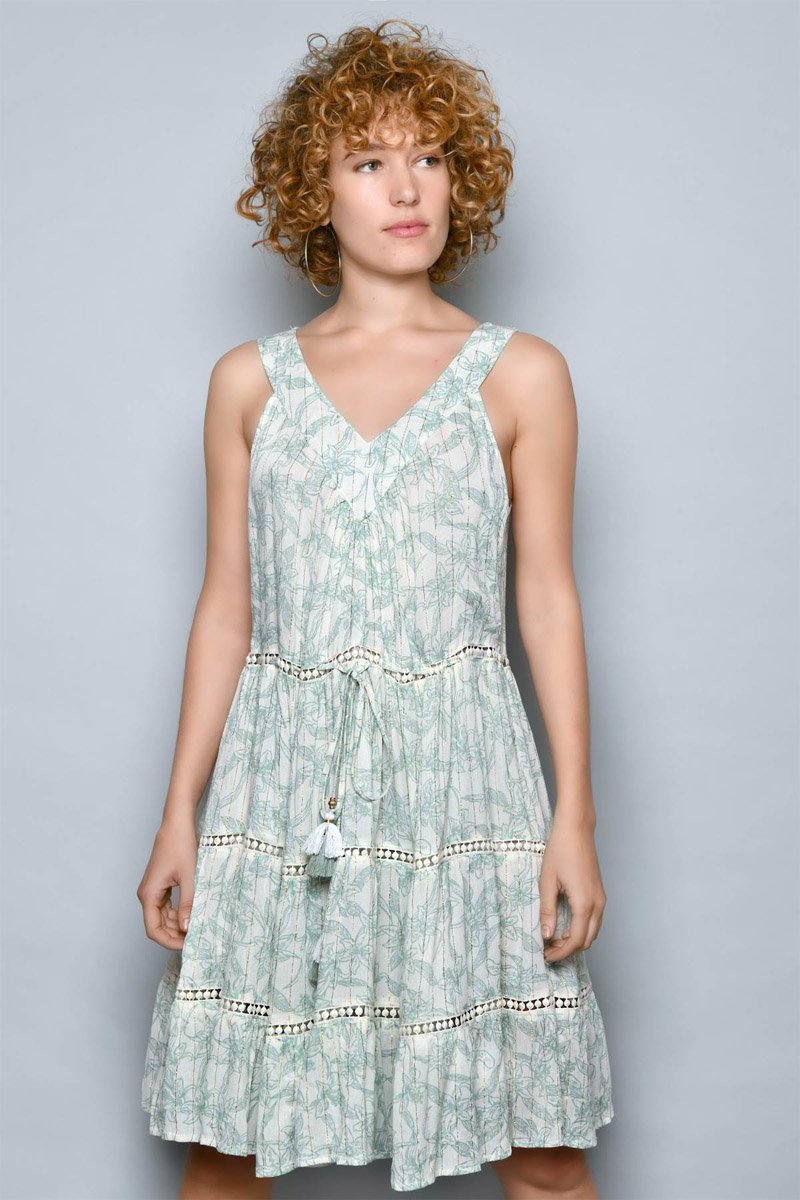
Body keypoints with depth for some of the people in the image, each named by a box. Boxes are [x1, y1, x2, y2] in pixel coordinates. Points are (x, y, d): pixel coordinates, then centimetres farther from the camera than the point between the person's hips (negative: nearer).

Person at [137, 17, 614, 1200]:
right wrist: (179, 815, 8)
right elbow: (225, 607, 10)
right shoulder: (250, 382, 9)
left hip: (460, 768, -1)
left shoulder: (519, 373, 5)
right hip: (282, 772, 2)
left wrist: (575, 816, -1)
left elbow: (549, 597, 4)